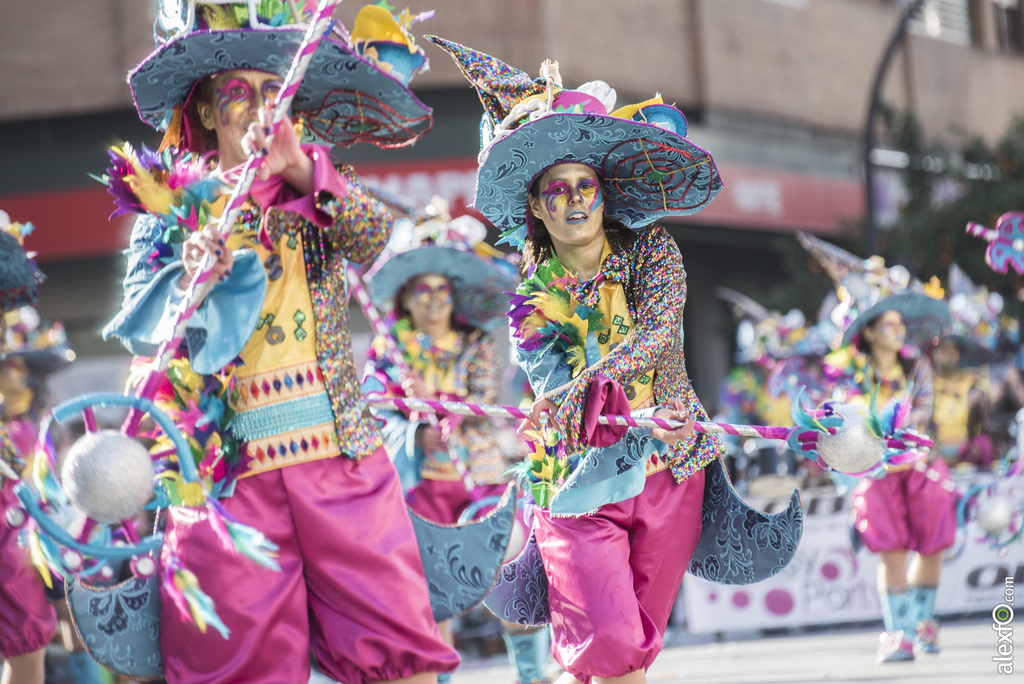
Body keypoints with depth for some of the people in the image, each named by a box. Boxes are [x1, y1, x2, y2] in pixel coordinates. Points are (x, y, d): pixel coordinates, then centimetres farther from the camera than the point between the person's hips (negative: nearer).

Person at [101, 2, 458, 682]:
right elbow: (137, 329, 0)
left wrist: (301, 168, -23)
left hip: (341, 450, 1)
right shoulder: (175, 210, 9)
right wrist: (190, 277, -21)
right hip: (230, 466, -1)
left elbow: (374, 240, -8)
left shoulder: (320, 190, 13)